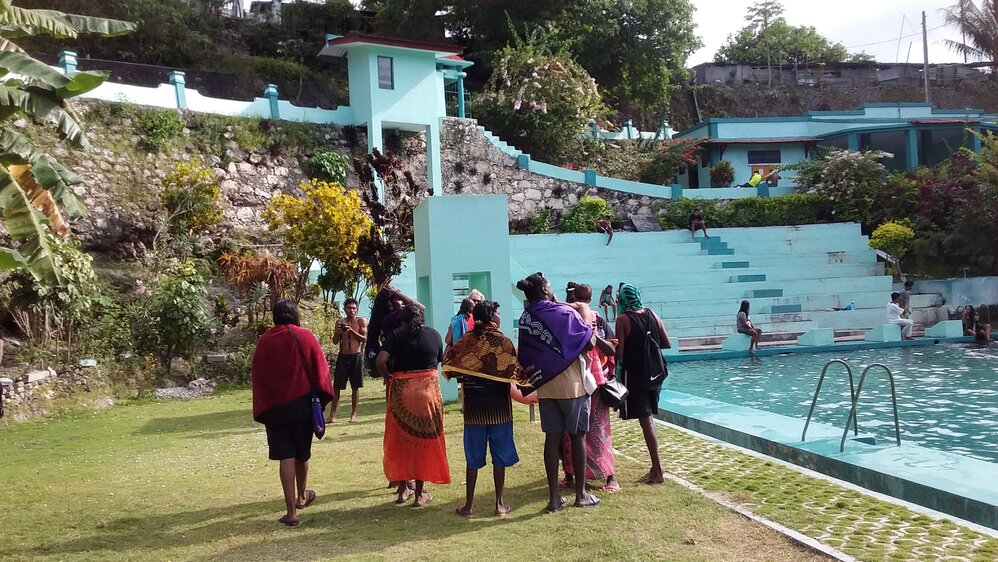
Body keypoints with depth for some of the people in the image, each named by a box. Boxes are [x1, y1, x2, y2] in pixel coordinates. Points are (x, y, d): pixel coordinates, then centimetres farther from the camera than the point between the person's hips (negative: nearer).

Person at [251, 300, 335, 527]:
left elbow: (257, 375, 1)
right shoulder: (305, 337, -5)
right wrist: (321, 398, 6)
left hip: (274, 407, 0)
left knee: (286, 457, -1)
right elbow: (320, 368, -3)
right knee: (302, 453, 18)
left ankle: (291, 512, -6)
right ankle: (301, 497, 38)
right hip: (302, 404, 0)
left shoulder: (264, 341, -2)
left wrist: (261, 410, 7)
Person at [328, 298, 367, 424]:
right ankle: (332, 415, 3)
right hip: (342, 357, 1)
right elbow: (335, 341, 5)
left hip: (356, 357, -1)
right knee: (336, 386, -1)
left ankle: (353, 414, 13)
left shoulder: (361, 321, 0)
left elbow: (364, 338, -8)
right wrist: (338, 331, -14)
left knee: (355, 386, 4)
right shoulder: (340, 322, 6)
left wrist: (351, 330, -18)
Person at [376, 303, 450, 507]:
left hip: (402, 391, -1)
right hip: (429, 390, 1)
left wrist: (388, 377, 1)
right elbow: (440, 359, 14)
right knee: (424, 440, 9)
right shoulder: (434, 334, 2)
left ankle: (402, 488, 20)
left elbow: (380, 361, -15)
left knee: (401, 440, 14)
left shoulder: (397, 335, -5)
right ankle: (420, 493, 13)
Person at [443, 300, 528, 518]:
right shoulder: (502, 342, -9)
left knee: (473, 458, 9)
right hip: (499, 405, -2)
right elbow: (517, 370, -12)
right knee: (499, 456, 8)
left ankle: (469, 504, 12)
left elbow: (449, 366, -1)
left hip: (473, 407, 2)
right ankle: (499, 503, 11)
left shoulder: (465, 342, -1)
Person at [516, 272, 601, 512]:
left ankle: (554, 497, 7)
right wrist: (587, 320, 5)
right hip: (573, 384, -4)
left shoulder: (525, 319, 3)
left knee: (553, 438, 6)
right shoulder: (565, 313, -11)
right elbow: (590, 343, -10)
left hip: (545, 386, 4)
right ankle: (581, 494, 13)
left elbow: (524, 357, 8)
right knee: (577, 436, 6)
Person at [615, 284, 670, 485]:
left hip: (634, 374, -6)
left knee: (645, 419, -3)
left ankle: (657, 471, -4)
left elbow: (619, 353, -16)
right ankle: (655, 467, 20)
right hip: (654, 374, 6)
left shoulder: (623, 319, -12)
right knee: (649, 417, 16)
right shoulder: (652, 315, 4)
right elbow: (667, 344, 9)